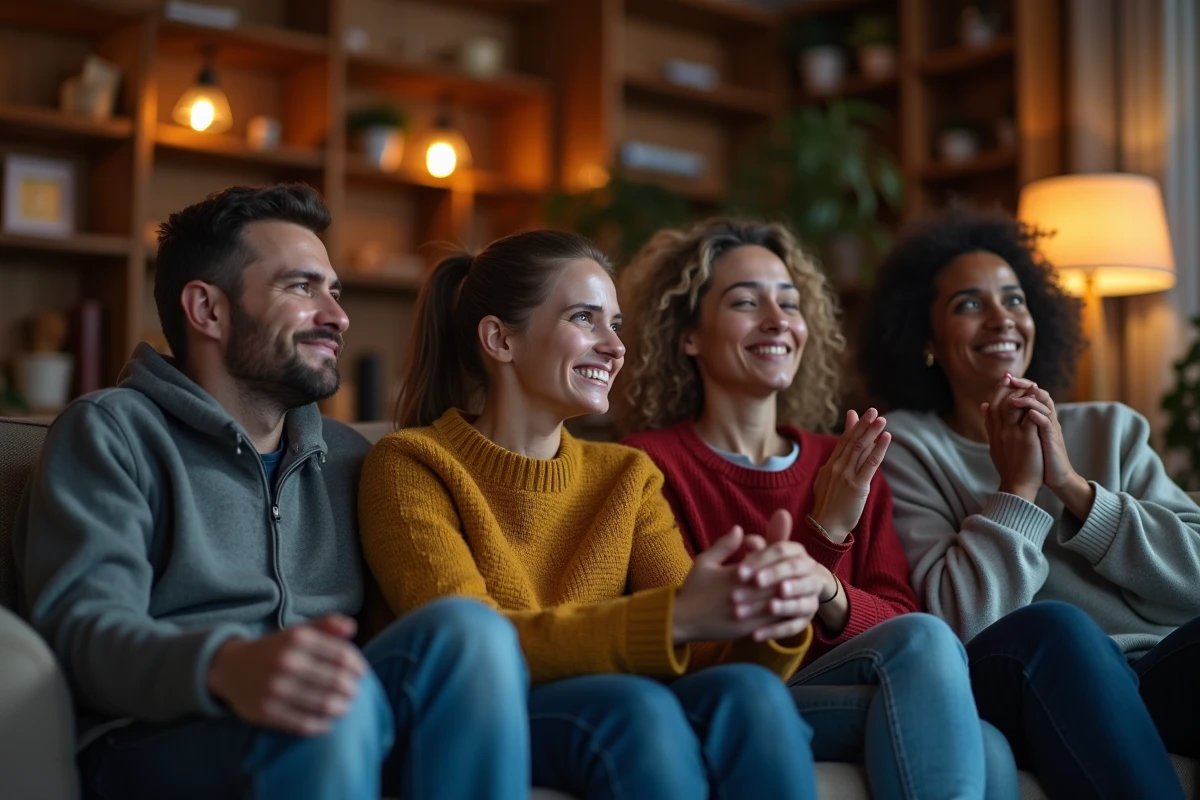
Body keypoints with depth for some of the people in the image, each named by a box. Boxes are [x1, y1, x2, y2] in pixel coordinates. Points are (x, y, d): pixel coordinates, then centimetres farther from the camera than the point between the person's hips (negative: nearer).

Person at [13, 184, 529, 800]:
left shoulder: (346, 456, 24)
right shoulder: (110, 432, 6)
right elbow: (85, 623, -10)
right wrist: (223, 666, -34)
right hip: (153, 744, -5)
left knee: (467, 626, -27)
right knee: (338, 704, -38)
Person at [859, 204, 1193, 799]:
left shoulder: (1113, 430, 19)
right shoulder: (909, 447, 7)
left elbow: (1191, 574, 2)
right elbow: (961, 621, -8)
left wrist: (1073, 485, -5)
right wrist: (1017, 487, -5)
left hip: (1160, 675, 3)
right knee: (1051, 624, -34)